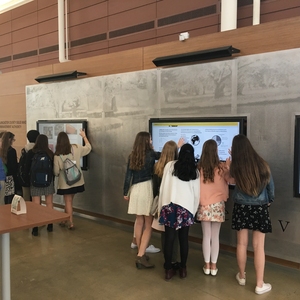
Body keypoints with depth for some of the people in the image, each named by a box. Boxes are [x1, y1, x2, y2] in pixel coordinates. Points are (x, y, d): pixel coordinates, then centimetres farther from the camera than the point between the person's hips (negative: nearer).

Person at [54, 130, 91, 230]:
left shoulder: (57, 154, -14)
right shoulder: (76, 148, -7)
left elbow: (56, 171, -9)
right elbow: (88, 148, 11)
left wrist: (57, 174, 15)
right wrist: (84, 136, 21)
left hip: (65, 182, -3)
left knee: (68, 202, 7)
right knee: (69, 201, 17)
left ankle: (71, 223, 6)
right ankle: (64, 220, 30)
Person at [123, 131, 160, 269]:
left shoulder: (132, 156, 5)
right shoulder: (151, 154, -6)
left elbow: (128, 175, 6)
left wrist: (126, 192, 15)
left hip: (136, 190, 5)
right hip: (147, 189, -5)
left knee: (139, 223, 14)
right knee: (148, 225, -1)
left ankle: (140, 253, 24)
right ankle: (141, 256, -7)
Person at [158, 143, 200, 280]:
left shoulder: (170, 165, 3)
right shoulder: (195, 171, 7)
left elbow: (163, 186, 2)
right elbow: (197, 193, 6)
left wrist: (161, 206, 8)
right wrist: (193, 210, 16)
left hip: (169, 205, -1)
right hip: (186, 207, 1)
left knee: (169, 238, 4)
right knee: (184, 239, 10)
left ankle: (168, 270, 13)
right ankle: (183, 269, 20)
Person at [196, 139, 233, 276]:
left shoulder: (199, 167, -7)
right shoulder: (221, 167, -10)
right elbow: (231, 179, -1)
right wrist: (229, 166, 5)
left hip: (204, 205, 1)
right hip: (217, 205, -1)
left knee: (206, 236, 9)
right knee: (215, 236, 8)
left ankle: (207, 265, 16)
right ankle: (213, 266, 16)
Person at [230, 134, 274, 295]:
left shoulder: (235, 167, -11)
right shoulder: (262, 164, -10)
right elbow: (270, 185, 2)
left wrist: (231, 158, 25)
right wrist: (269, 200, 22)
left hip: (241, 208, 1)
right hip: (260, 208, 0)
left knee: (241, 243, 13)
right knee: (258, 246, 4)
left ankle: (242, 276, 31)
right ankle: (260, 284, 13)